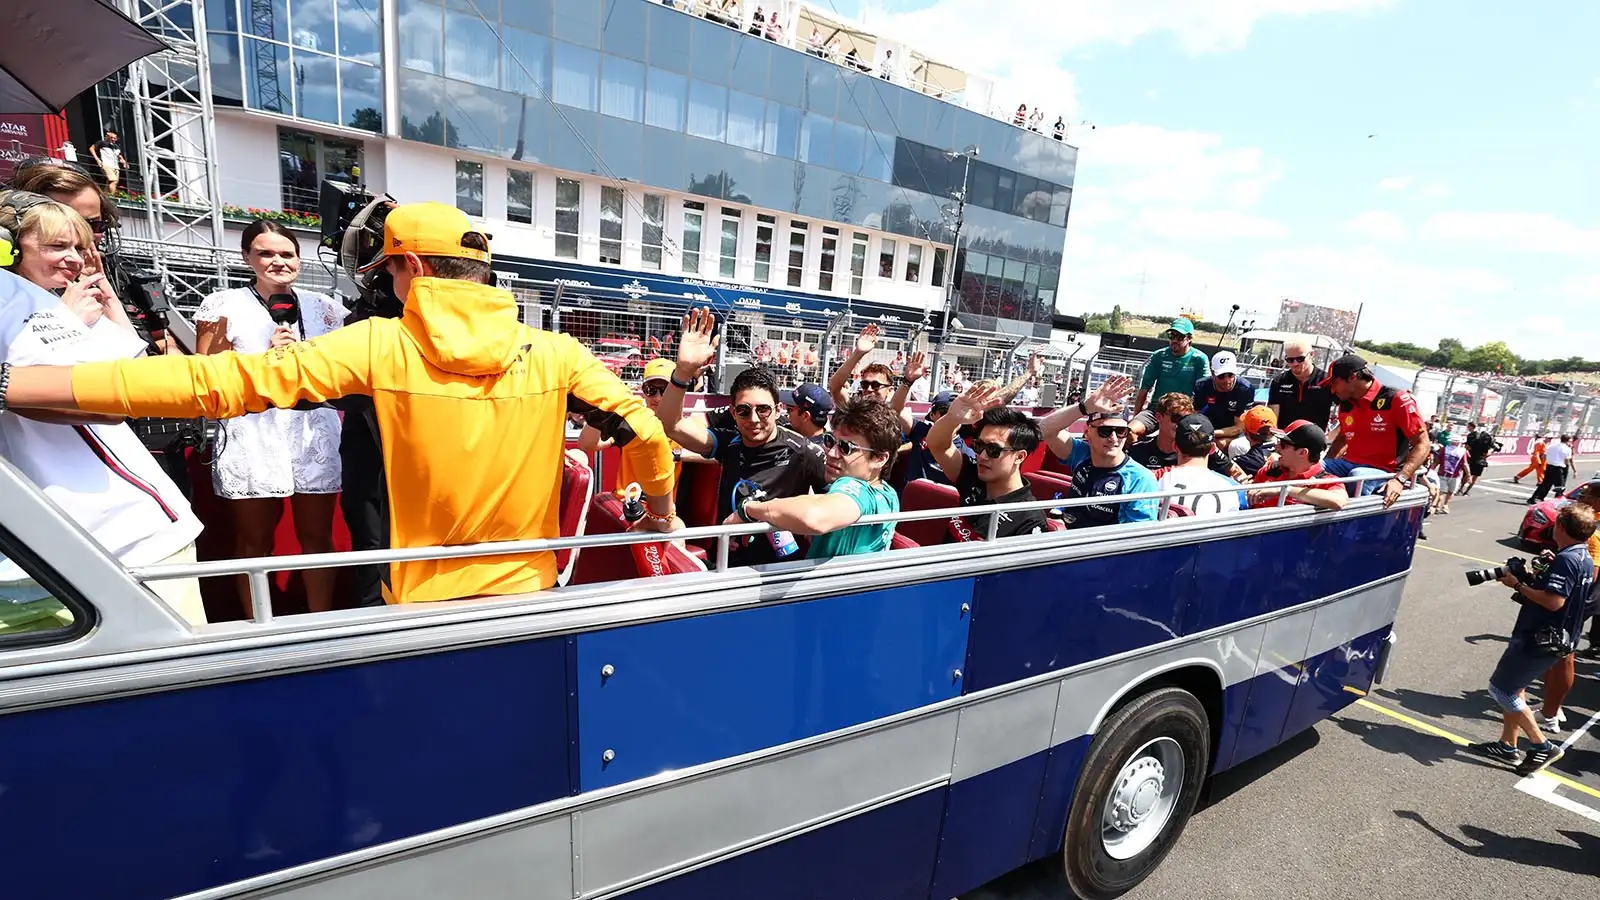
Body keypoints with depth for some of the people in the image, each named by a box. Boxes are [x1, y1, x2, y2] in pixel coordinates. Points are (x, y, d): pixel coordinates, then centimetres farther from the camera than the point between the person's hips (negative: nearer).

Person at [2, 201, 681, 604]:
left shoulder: (380, 346, -9)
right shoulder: (553, 354, -7)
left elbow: (221, 380, -12)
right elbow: (643, 431, -9)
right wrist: (659, 511, 9)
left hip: (422, 601, -1)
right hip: (527, 594, 1)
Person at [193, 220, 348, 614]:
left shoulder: (322, 306, 12)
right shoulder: (222, 305, 5)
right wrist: (267, 355, -11)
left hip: (316, 437, 2)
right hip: (252, 440, -1)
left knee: (317, 536, 6)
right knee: (254, 540, 7)